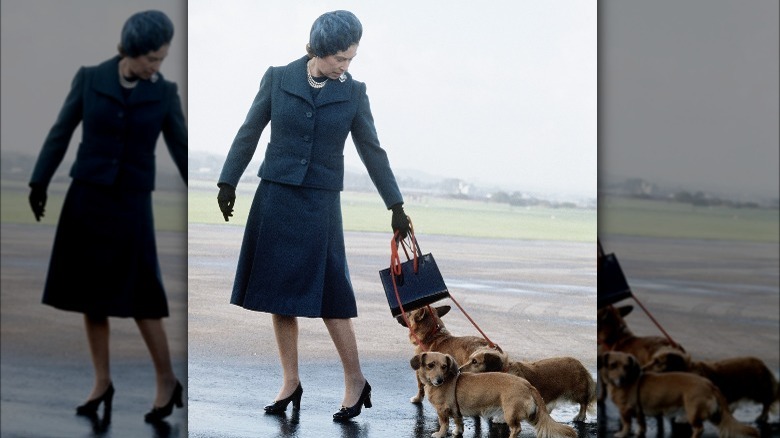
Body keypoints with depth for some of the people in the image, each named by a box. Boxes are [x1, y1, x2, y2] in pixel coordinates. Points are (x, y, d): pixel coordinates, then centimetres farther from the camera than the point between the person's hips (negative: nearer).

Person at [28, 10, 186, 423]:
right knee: (90, 293, 5)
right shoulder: (90, 78, -3)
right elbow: (61, 132, 3)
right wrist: (39, 182, 0)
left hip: (132, 204, -1)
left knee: (139, 297, -4)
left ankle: (167, 382, 8)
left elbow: (182, 149, 3)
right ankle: (102, 382, 16)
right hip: (86, 198, 1)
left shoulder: (164, 93, -2)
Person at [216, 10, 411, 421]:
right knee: (278, 293, 4)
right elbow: (249, 133, 7)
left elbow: (372, 151, 7)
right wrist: (228, 182, 7)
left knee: (328, 295, -5)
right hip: (275, 198, 1)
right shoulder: (278, 79, -1)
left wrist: (395, 205, 7)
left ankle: (356, 381, 6)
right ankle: (290, 383, 13)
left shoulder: (353, 92, 0)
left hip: (320, 204, -1)